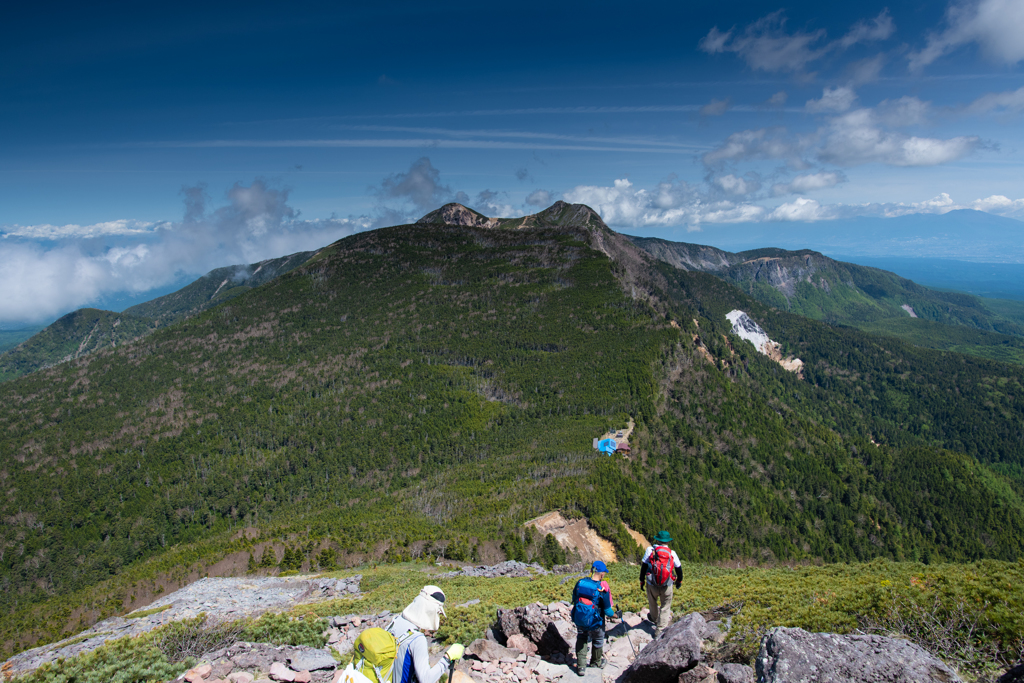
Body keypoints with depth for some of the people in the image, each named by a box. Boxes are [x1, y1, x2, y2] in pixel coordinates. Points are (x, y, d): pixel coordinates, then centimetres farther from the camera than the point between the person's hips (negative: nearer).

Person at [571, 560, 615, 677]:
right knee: (598, 640, 25)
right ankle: (596, 662, 46)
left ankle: (580, 666, 24)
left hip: (579, 619, 3)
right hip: (595, 622, -3)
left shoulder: (580, 582, -10)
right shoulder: (603, 588, -22)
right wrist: (615, 615, 6)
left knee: (581, 639, 25)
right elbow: (607, 610, -13)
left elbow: (574, 600, 5)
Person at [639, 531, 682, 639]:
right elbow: (679, 568, 9)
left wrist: (641, 580, 7)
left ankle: (654, 618, 48)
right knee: (665, 607, 14)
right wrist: (679, 580, 27)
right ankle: (660, 630, 12)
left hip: (651, 585, 0)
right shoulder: (672, 553, -2)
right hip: (667, 587, 0)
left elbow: (643, 566, -4)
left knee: (653, 603, 25)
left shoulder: (650, 550, -6)